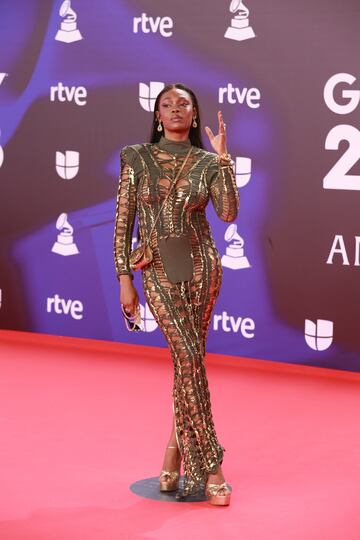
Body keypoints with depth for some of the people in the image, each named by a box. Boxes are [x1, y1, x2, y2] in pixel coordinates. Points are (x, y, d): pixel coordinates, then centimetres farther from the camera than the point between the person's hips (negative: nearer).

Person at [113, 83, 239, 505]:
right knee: (189, 357, -12)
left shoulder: (207, 163, 6)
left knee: (187, 361, 3)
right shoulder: (137, 158, 4)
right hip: (158, 271, -2)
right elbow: (123, 222, 3)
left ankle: (174, 456, 16)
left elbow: (228, 213, -11)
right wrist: (124, 278, -3)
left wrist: (222, 156, -12)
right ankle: (209, 466, -9)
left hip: (200, 265, 2)